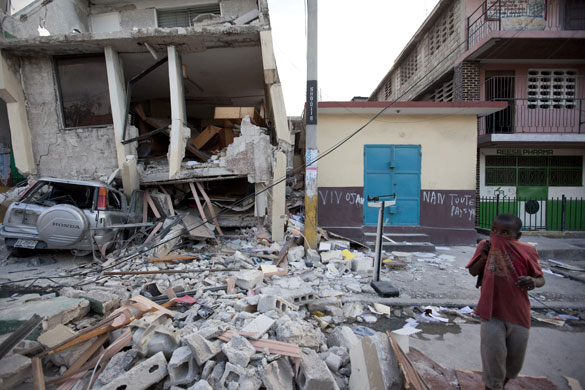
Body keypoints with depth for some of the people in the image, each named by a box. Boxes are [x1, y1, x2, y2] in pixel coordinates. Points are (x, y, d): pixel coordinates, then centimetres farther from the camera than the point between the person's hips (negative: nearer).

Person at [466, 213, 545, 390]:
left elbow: (541, 278, 2)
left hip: (518, 315, 1)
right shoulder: (485, 246, -4)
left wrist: (533, 282, -21)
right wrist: (484, 256, -13)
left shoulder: (527, 251, -8)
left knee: (514, 363, 19)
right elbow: (472, 272, 4)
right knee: (493, 361, 1)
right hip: (491, 313, -1)